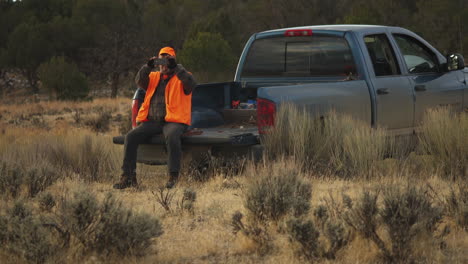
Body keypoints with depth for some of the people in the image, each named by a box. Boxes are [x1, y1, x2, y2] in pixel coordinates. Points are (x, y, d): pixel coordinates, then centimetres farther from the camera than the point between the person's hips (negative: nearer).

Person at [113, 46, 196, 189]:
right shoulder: (154, 77, 20)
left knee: (172, 137, -38)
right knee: (131, 137, -17)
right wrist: (148, 67, -13)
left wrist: (176, 67, -19)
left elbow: (191, 84, -14)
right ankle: (128, 176, -13)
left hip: (173, 121, -4)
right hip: (151, 121, 5)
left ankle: (173, 177, -32)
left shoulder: (180, 77, 8)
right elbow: (139, 81, 2)